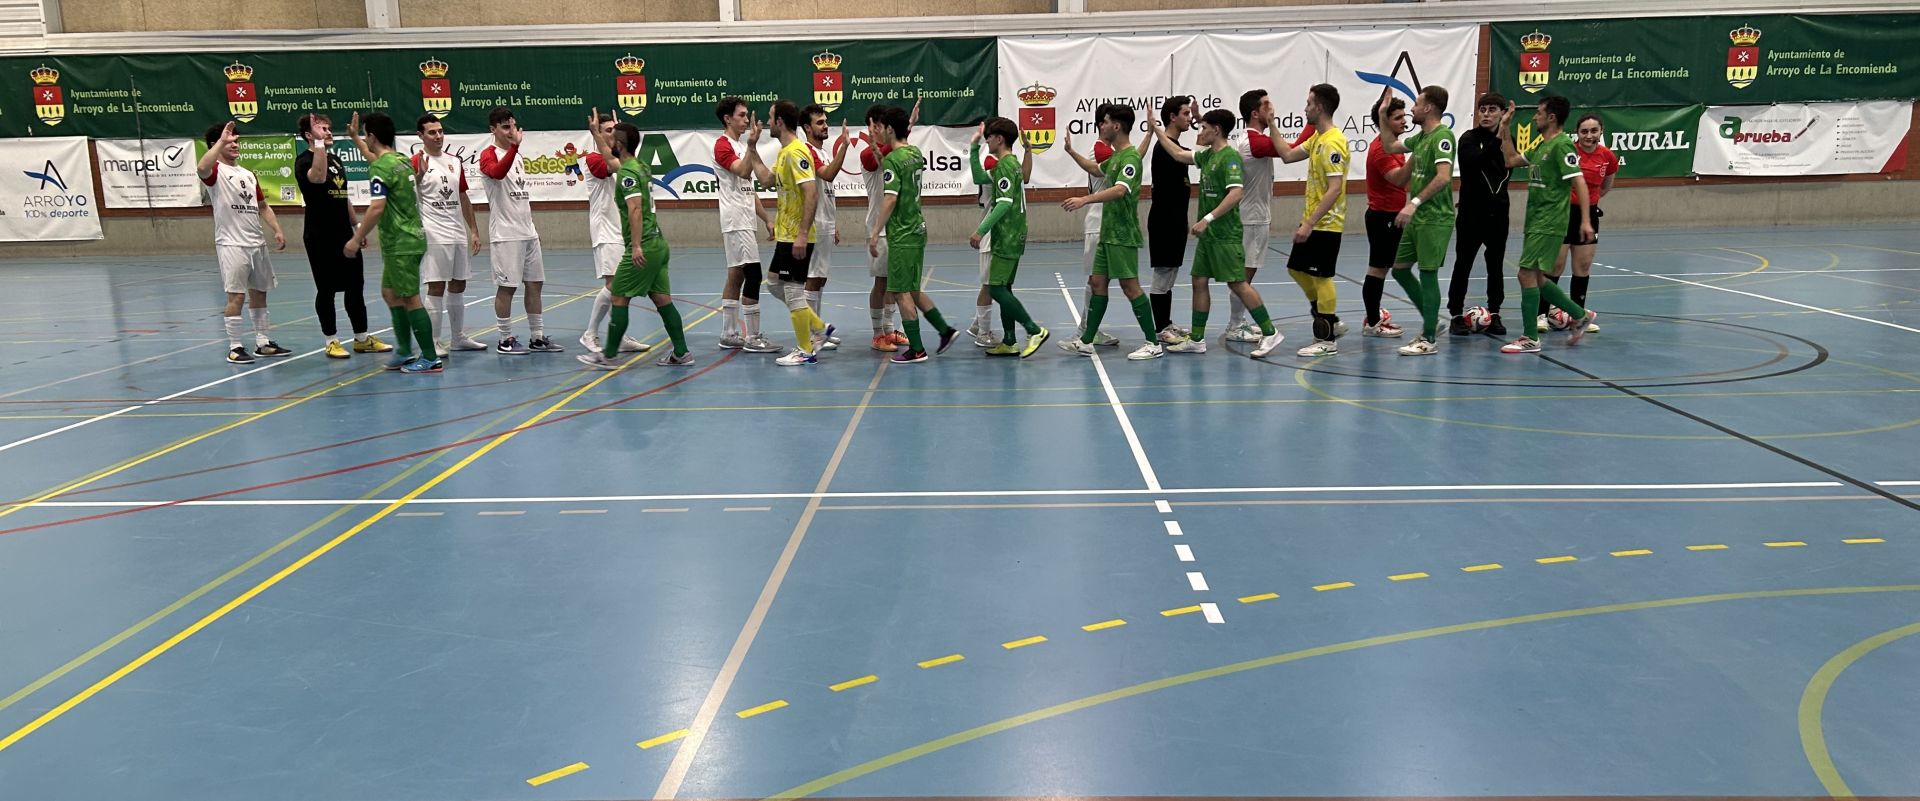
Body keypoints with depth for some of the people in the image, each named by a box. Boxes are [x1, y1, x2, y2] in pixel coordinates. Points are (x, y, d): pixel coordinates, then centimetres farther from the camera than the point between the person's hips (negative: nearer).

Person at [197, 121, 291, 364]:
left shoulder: (248, 174, 18)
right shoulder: (215, 171, -5)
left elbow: (263, 206, 21)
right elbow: (201, 168, -30)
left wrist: (277, 231, 9)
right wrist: (221, 140, -28)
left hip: (257, 243, 7)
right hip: (231, 244, -7)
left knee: (259, 293, 11)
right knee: (236, 296, -7)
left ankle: (263, 343, 19)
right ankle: (234, 348, 0)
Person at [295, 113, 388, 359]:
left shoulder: (335, 159, 16)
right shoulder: (304, 160, -8)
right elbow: (318, 176, -33)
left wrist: (357, 226, 21)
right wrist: (319, 144, -33)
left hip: (344, 234, 7)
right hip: (320, 237, -7)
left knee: (356, 286, 9)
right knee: (326, 290, 0)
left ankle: (362, 338, 17)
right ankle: (332, 341, 9)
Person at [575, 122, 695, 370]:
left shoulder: (627, 173, -12)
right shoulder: (639, 166, 16)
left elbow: (635, 209, -23)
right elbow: (612, 162, 39)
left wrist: (636, 246, -27)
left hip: (643, 248, -9)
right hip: (657, 244, 9)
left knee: (619, 298, -1)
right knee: (661, 298, 9)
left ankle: (609, 356, 5)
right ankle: (681, 353, 8)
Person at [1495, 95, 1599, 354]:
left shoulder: (1562, 145, -12)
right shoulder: (1541, 146, 15)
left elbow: (1579, 182, -17)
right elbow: (1511, 160, 27)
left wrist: (1585, 220, -23)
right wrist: (1504, 127, 21)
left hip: (1549, 224, -10)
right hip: (1535, 222, 10)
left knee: (1527, 274, -11)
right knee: (1536, 278, 14)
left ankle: (1530, 339, -6)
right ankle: (1580, 316, 28)